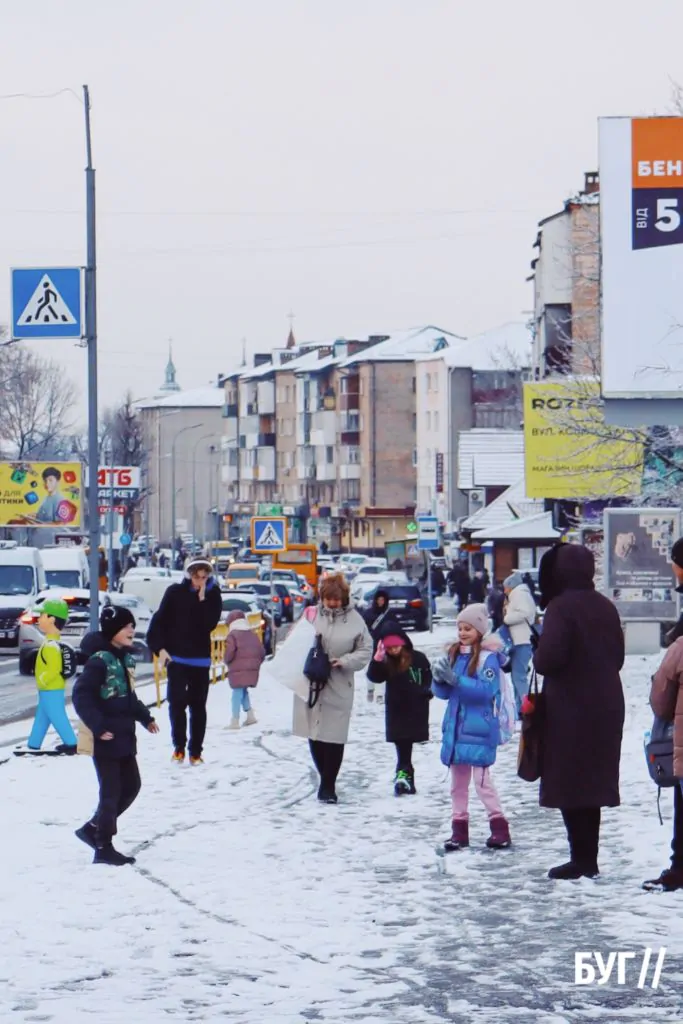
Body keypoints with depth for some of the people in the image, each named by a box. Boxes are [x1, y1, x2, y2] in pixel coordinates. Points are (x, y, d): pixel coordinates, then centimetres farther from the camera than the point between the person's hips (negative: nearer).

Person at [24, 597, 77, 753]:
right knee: (41, 718, 16)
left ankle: (71, 744, 4)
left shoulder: (50, 644, -24)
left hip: (51, 691, -10)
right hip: (49, 690, 10)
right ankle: (33, 745, 24)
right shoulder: (52, 641, 9)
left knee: (57, 718, -2)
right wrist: (42, 682, 18)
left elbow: (54, 669, -30)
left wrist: (42, 681, -17)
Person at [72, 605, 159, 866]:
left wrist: (145, 717, 13)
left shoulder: (126, 659, 11)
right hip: (103, 738, -9)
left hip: (124, 736, 9)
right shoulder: (99, 661, -18)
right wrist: (98, 727, -25)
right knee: (111, 791, -3)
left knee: (131, 786, 14)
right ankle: (103, 848, 7)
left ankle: (93, 829, 26)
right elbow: (81, 696, -22)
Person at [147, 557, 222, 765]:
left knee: (198, 705, 3)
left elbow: (210, 624, -11)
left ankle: (196, 750, 9)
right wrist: (160, 647, -12)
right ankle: (179, 746, 9)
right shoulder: (175, 592, -4)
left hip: (200, 658, 1)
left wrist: (202, 600, -19)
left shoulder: (213, 595, 0)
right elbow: (159, 620, -4)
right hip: (177, 656, -1)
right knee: (177, 703, -5)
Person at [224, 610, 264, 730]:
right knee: (243, 691, 22)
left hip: (238, 669, -7)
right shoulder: (252, 634, 12)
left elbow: (230, 652, -17)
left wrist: (227, 661, 3)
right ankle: (250, 715, 18)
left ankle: (235, 721, -4)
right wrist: (257, 663, 23)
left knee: (237, 693, -4)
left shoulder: (232, 635, -7)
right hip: (252, 669, 7)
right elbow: (262, 651, 12)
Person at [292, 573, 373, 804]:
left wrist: (343, 662, -14)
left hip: (339, 687, -2)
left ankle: (328, 785, 5)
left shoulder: (354, 619, -3)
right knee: (314, 735, 10)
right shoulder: (311, 615, 0)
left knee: (334, 736, -4)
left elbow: (365, 650, 1)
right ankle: (327, 780, 25)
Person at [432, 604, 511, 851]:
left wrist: (456, 679, -27)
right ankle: (459, 828, 17)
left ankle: (499, 827, -3)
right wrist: (439, 679, -10)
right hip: (455, 726, 7)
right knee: (458, 780, 10)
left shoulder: (488, 657, -10)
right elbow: (443, 693, 12)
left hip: (479, 729, -7)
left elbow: (486, 690, -21)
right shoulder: (454, 654, 10)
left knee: (482, 778, -9)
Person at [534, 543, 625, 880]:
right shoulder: (606, 608, 8)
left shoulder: (561, 608, -16)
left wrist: (537, 658, -2)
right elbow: (618, 656, 15)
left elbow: (547, 659, -23)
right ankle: (589, 858, 18)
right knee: (592, 782, 13)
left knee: (569, 784, 0)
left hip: (570, 710, -7)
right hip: (606, 707, 7)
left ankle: (581, 858, -1)